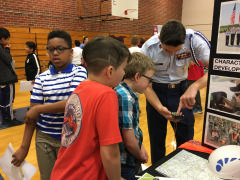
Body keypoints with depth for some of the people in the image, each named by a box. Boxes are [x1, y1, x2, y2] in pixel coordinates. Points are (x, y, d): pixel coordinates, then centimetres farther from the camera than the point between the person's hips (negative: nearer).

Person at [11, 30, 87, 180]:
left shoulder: (79, 72, -8)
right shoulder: (42, 78, 0)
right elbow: (32, 114, 0)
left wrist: (38, 109, -14)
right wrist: (24, 146, -1)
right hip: (44, 137, 3)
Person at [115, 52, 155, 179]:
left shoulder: (126, 93, 3)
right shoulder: (126, 98, -27)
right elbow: (129, 142, -25)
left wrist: (141, 147, 4)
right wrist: (140, 156, -6)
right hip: (125, 165, -9)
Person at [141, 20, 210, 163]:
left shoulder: (194, 39, -22)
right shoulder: (149, 48, -21)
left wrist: (195, 87, -46)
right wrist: (160, 108, -30)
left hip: (181, 90, 1)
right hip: (156, 91, 0)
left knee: (187, 139, 6)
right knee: (157, 139, 9)